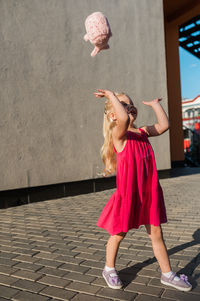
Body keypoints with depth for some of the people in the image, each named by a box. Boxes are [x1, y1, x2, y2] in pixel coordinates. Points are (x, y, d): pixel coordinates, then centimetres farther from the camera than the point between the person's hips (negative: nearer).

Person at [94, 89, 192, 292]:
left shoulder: (143, 132, 8)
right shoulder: (118, 135, -14)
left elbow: (163, 125, -3)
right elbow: (124, 120, -35)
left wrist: (155, 104, 8)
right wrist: (111, 95, -24)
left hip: (149, 193, 6)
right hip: (128, 194, -6)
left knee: (156, 233, 16)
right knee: (119, 234, 13)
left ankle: (167, 274, 33)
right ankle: (109, 269, 37)